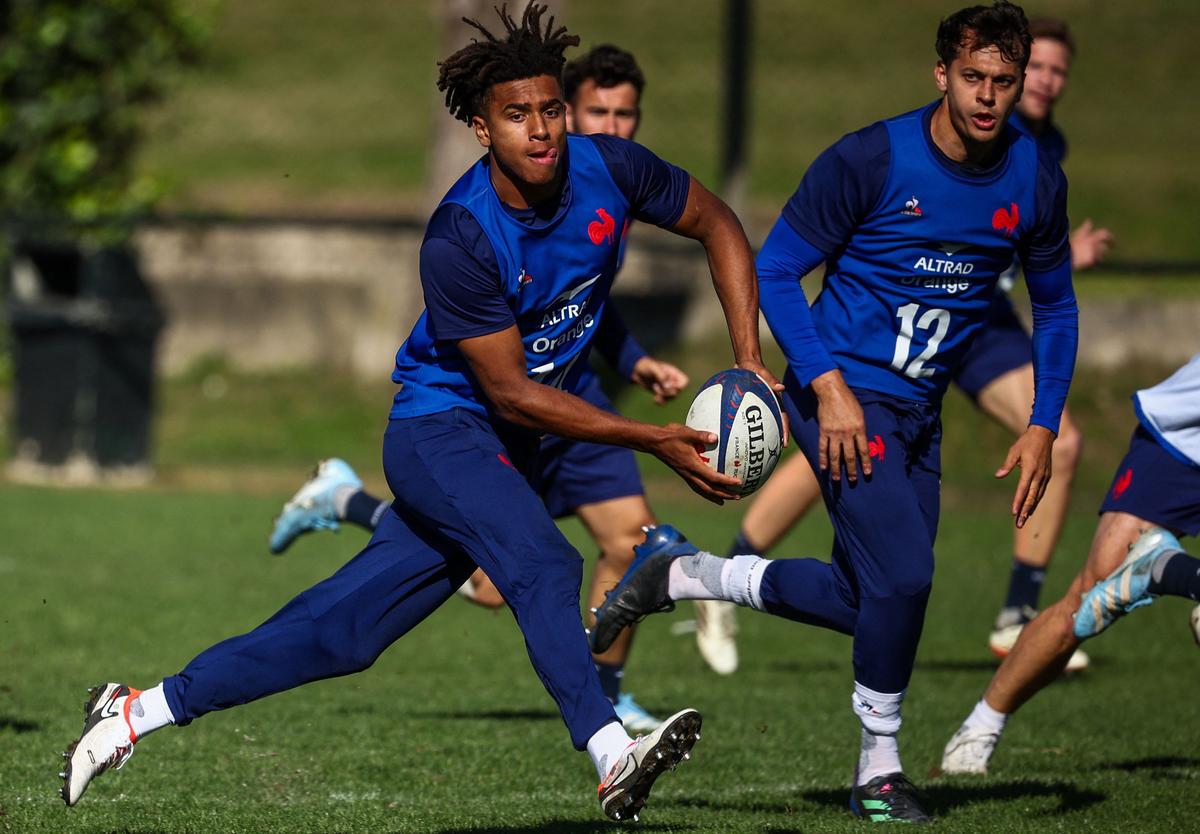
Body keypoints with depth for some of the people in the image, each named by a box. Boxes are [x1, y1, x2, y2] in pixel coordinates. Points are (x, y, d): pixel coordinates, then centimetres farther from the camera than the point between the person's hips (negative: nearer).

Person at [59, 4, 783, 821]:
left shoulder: (608, 169, -10)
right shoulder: (458, 239, -25)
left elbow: (718, 225, 8)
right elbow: (511, 392, -20)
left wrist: (749, 364, -2)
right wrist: (654, 441, -22)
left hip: (507, 448, 6)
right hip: (442, 425, -6)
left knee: (341, 630, 7)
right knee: (543, 565, -32)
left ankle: (141, 711, 17)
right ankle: (613, 757, -45)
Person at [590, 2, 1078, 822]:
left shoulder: (1036, 179, -3)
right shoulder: (869, 160, -18)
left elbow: (1055, 307, 11)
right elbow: (776, 270, -11)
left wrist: (1044, 426, 1)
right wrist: (829, 388, -20)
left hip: (919, 409, 6)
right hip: (846, 395, -6)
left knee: (871, 603, 7)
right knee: (902, 577, -17)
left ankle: (683, 574, 23)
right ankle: (880, 770, 3)